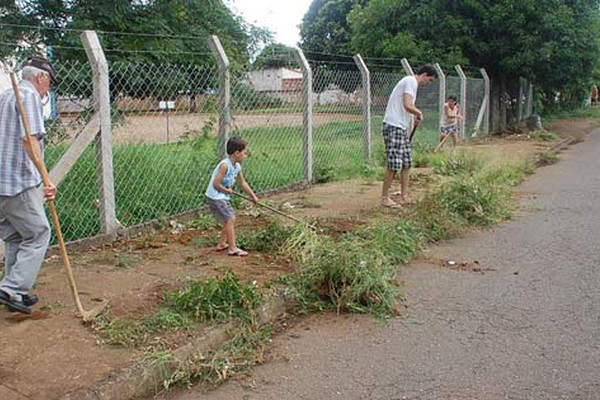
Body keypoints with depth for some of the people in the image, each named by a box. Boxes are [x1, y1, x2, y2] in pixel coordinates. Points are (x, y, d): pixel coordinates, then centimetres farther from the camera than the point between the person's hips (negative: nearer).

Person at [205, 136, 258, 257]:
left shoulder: (237, 166, 4)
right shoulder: (225, 165, -25)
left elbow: (243, 183, 16)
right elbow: (216, 184, -25)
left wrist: (253, 196, 16)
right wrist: (227, 190, -10)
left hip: (222, 197, 9)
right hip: (215, 196, -9)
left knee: (229, 220, 15)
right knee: (229, 219, -8)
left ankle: (222, 244, 29)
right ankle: (232, 248, -2)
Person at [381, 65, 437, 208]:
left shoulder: (411, 82, 21)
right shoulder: (411, 81, -11)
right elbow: (408, 106, -22)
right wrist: (419, 113, -5)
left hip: (401, 128, 11)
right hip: (393, 127, -11)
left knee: (407, 163, 11)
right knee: (393, 164, -7)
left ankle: (404, 196, 17)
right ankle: (384, 198, 2)